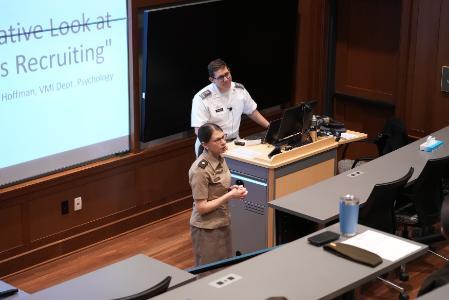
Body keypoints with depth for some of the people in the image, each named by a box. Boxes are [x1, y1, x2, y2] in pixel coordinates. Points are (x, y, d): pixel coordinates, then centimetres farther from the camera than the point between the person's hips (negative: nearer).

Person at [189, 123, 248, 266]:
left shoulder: (220, 159, 0)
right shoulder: (201, 170, -25)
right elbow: (201, 207, -22)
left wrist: (232, 189, -4)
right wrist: (230, 196, -22)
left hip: (222, 223, 8)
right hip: (207, 228, -8)